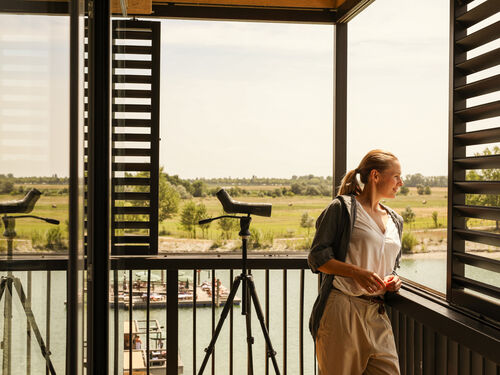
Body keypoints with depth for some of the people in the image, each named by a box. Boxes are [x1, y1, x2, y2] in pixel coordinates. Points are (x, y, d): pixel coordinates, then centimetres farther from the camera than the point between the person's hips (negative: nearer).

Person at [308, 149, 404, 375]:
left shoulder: (395, 221, 20)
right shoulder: (343, 207, -2)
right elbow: (317, 257, -6)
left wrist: (393, 280, 8)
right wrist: (357, 272, -17)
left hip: (376, 314, 6)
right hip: (341, 308, -6)